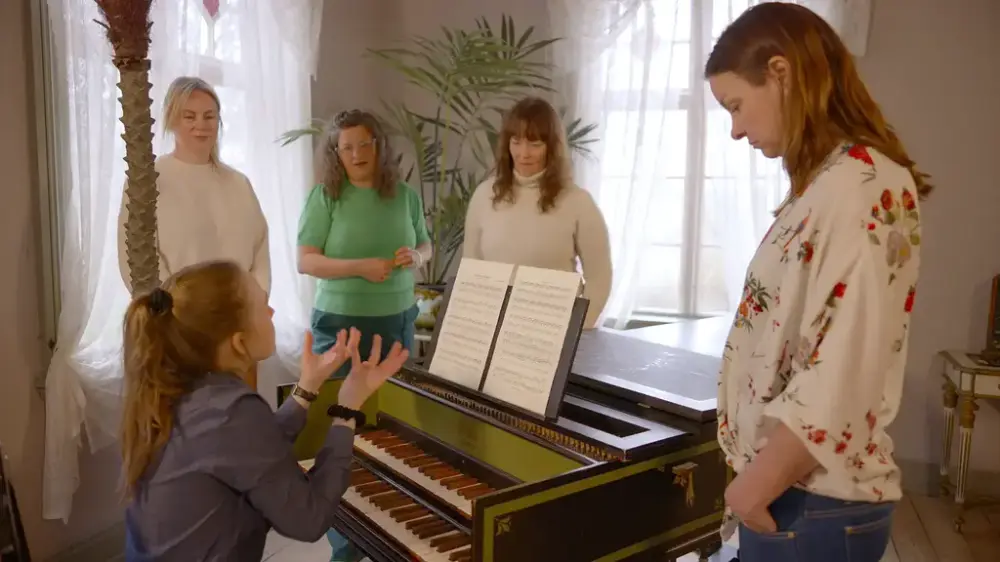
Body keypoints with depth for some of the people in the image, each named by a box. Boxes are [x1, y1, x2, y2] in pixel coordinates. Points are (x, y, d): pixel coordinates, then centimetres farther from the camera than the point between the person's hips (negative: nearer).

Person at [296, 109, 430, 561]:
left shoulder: (404, 195, 5)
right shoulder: (325, 196, -5)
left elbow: (426, 245, 15)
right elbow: (305, 260, -10)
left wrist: (415, 257, -9)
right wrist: (360, 266, -23)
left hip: (397, 322, 3)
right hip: (342, 325, -3)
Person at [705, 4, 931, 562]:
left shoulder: (862, 186, -19)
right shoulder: (828, 183, 11)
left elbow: (841, 375, -26)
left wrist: (760, 482, -15)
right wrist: (761, 474, 13)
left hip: (813, 503, -8)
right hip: (796, 490, 8)